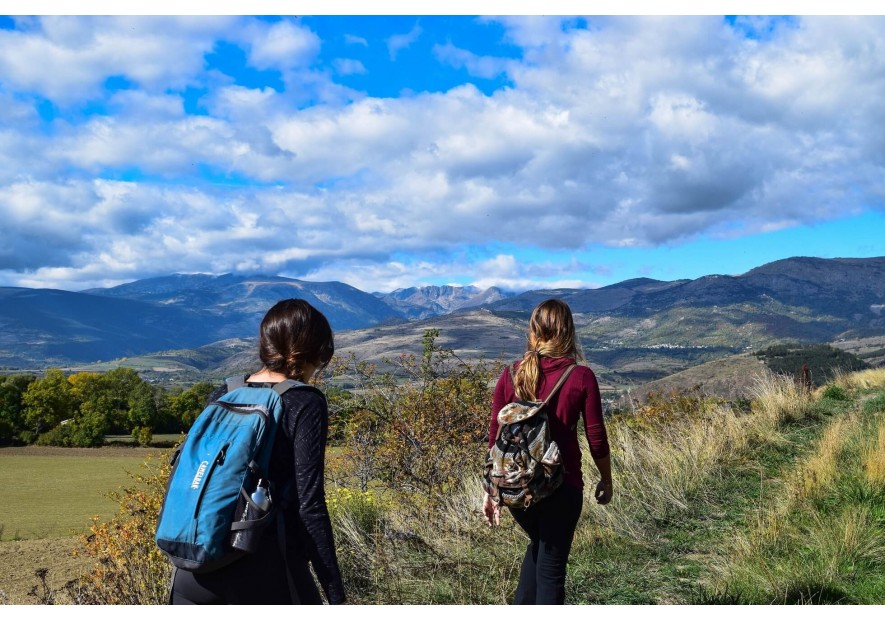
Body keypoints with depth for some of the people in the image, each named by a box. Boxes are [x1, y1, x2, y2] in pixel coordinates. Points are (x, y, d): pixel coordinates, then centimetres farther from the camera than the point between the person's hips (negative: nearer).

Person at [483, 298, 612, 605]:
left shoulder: (511, 375, -1)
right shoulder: (581, 377, -9)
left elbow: (495, 436, 1)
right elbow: (596, 438, -4)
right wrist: (606, 480, 13)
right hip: (561, 485, -3)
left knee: (539, 545, 29)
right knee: (551, 568, 10)